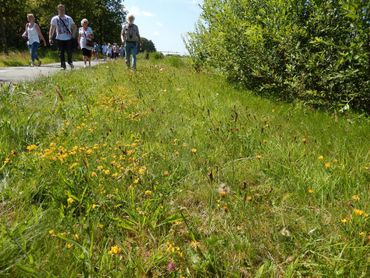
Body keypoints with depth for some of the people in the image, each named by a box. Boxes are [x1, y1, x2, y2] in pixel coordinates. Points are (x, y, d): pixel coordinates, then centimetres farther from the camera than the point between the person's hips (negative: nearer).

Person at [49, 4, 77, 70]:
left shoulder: (69, 18, 6)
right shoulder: (54, 19, 2)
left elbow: (74, 27, 14)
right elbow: (52, 29, 1)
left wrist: (73, 34, -3)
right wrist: (50, 38, -10)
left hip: (69, 38, 1)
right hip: (59, 39, -1)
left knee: (69, 52, 2)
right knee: (61, 53, -2)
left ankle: (70, 62, 29)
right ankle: (63, 65, 9)